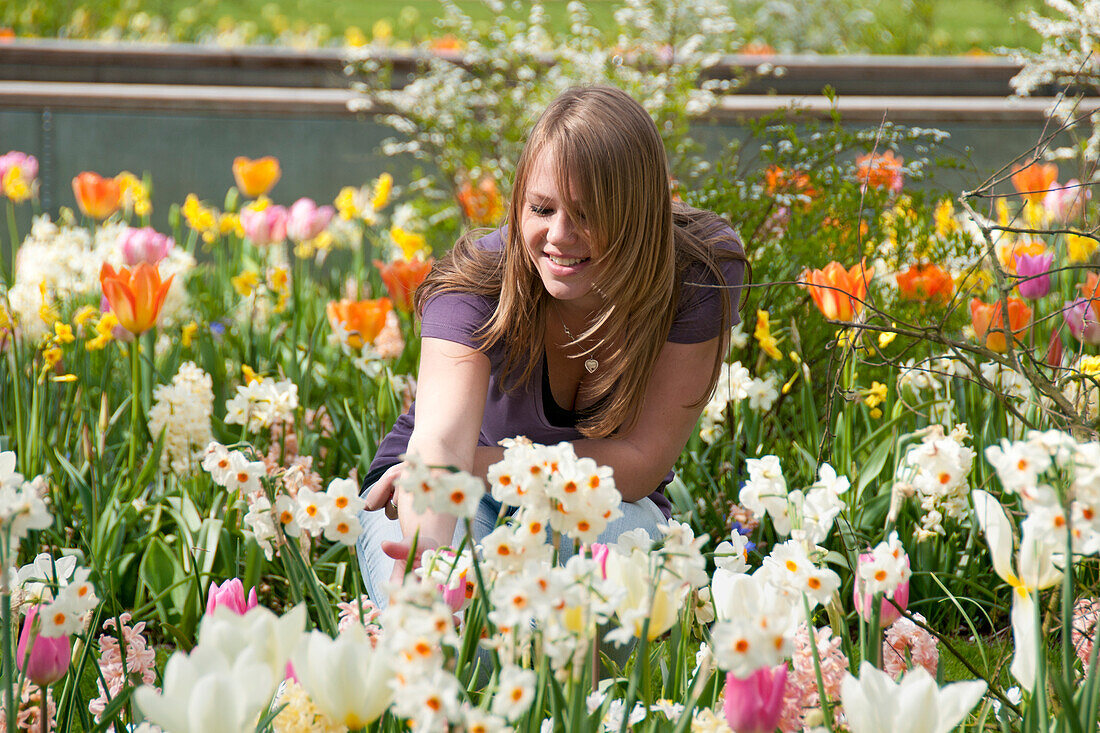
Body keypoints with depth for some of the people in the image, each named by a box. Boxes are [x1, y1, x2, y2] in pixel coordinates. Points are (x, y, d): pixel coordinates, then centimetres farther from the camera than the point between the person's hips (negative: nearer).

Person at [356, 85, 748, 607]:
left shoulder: (699, 273, -23)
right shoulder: (477, 281, -27)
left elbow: (641, 461, -22)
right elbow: (440, 441, -45)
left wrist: (476, 464, -30)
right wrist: (423, 549, -67)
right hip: (446, 500, -2)